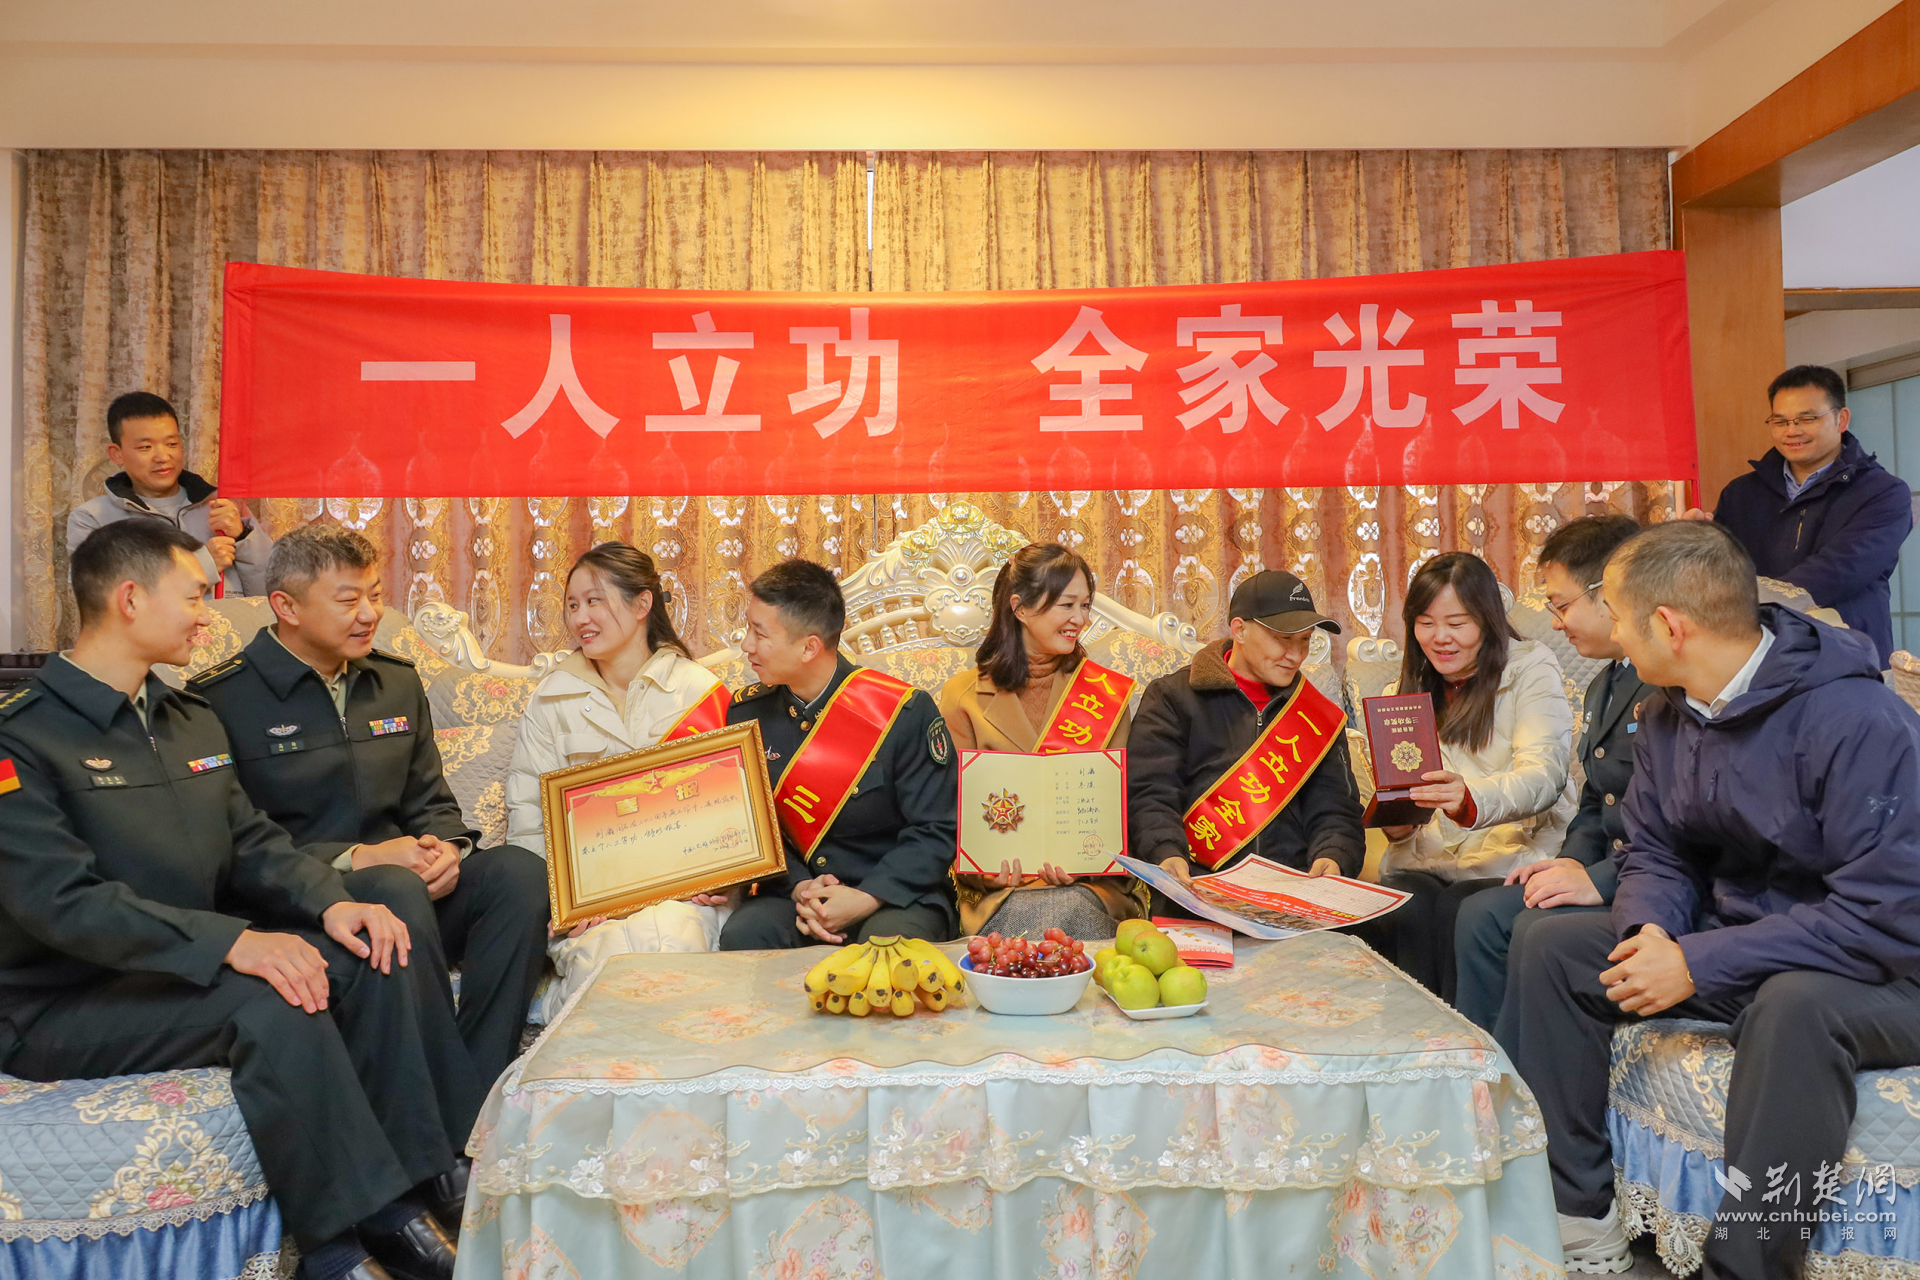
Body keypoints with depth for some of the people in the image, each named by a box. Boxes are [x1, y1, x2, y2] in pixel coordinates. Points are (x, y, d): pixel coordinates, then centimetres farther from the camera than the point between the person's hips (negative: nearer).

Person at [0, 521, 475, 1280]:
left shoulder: (194, 721, 12)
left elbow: (254, 843, 9)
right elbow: (64, 901, -25)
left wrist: (329, 901, -12)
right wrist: (233, 940, -35)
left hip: (186, 965, 8)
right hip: (63, 1009, -7)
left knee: (377, 949, -13)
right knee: (271, 1004, -32)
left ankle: (394, 1201, -9)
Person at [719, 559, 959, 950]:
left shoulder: (905, 712, -12)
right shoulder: (747, 712, 2)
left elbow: (937, 830, -10)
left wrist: (866, 899, -20)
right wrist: (797, 888, -13)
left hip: (896, 892, -3)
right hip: (791, 892, 3)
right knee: (742, 934, -28)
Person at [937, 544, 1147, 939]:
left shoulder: (1105, 692, 12)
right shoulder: (963, 695, 8)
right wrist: (987, 864, -18)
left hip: (1090, 885, 1)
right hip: (1000, 886, -1)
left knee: (1070, 910, -34)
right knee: (1025, 915, -35)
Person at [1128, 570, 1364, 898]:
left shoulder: (1318, 715, 18)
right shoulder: (1174, 698, 7)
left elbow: (1335, 812, 12)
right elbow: (1150, 795, -5)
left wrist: (1332, 858, -11)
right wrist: (1168, 855, -25)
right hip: (1200, 881, -4)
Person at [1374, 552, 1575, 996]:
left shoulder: (1530, 668, 1)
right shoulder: (1402, 694, 17)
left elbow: (1543, 775, -14)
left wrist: (1472, 800, -35)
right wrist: (1396, 823, -12)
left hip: (1516, 851, -3)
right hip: (1423, 858, 4)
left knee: (1457, 911, -31)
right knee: (1406, 913, -28)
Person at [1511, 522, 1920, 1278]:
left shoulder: (1859, 722, -25)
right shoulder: (1668, 713, -1)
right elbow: (1655, 855, 7)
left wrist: (1698, 963, -27)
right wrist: (1649, 930, -16)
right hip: (1734, 946, 8)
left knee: (1794, 1004, -39)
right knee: (1554, 946, -3)